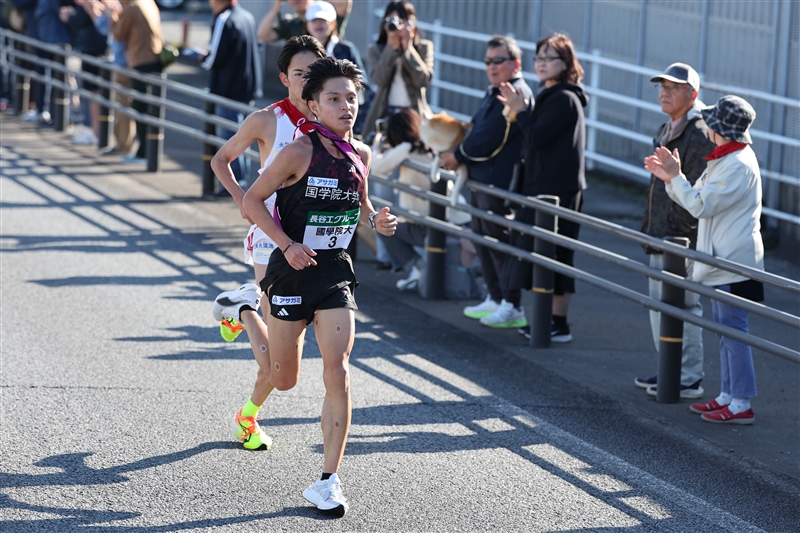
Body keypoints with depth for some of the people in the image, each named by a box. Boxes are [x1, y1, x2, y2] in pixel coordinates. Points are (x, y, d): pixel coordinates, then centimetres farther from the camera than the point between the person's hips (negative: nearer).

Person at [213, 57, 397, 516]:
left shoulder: (361, 155, 1)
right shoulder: (300, 152, -16)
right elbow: (253, 200, -10)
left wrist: (376, 221, -2)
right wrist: (287, 244, -20)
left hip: (337, 275, 3)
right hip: (294, 272, -3)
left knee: (338, 374, -10)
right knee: (283, 379, 11)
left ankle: (329, 481, -3)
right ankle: (247, 307, 40)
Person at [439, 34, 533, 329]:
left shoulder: (516, 95, -17)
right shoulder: (494, 93, 16)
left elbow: (489, 139, -20)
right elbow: (476, 129, 21)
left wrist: (457, 156, -8)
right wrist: (455, 155, 5)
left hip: (501, 182, -11)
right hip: (481, 179, 11)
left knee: (500, 243, -7)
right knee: (482, 239, 17)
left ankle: (512, 307, -1)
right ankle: (495, 299, 26)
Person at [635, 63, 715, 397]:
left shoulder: (699, 134, -15)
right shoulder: (667, 131, 17)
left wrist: (677, 232, -20)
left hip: (683, 241, -11)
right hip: (661, 238, 11)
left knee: (681, 307, -7)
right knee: (659, 305, 17)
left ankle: (689, 379, -1)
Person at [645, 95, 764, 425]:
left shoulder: (739, 165, -18)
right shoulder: (725, 160, 14)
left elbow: (702, 205, -20)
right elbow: (701, 201, 20)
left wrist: (676, 177, -13)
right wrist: (670, 178, 11)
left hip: (735, 262, -11)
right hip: (722, 260, 11)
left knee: (733, 330, -8)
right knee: (725, 330, 15)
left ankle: (741, 405, -6)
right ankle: (727, 396, 22)